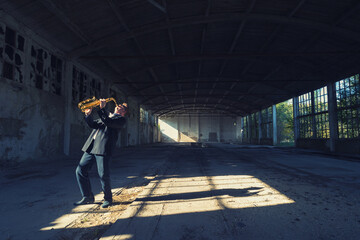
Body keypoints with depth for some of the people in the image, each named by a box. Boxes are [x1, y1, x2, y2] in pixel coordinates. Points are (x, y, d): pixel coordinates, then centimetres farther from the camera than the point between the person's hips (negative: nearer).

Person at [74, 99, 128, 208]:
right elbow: (93, 124, 17)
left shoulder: (121, 119, 4)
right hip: (91, 147, 7)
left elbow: (108, 122, -15)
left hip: (103, 149, -7)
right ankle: (88, 197, 20)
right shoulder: (106, 115, 27)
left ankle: (108, 199, 15)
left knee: (103, 175, -8)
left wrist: (101, 108, -14)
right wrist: (88, 114, 1)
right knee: (80, 170, 6)